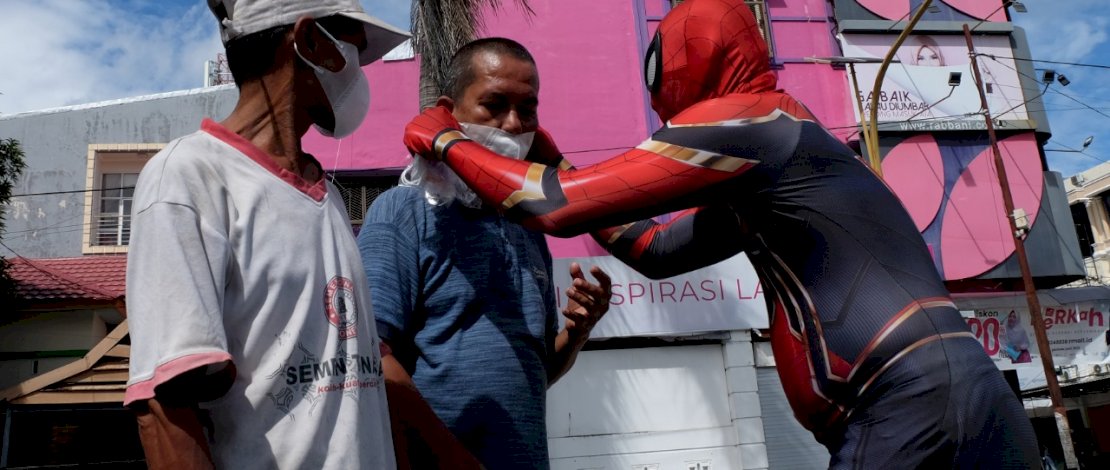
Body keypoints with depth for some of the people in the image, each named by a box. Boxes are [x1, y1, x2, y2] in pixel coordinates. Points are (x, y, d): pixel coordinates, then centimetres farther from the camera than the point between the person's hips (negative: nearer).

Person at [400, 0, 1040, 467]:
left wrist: (444, 141, 8)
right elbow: (654, 247, 30)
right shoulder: (752, 173, 22)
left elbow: (559, 208, -8)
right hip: (929, 405, 9)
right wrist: (554, 169, 30)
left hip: (920, 404, -9)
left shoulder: (740, 120, -7)